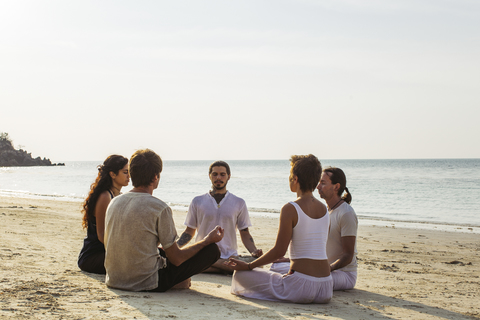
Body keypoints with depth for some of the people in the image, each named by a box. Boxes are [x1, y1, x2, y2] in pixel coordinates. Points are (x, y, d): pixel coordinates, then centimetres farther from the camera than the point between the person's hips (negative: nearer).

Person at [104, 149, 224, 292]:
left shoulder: (114, 202, 2)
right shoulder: (160, 208, -17)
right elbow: (176, 259, -11)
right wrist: (208, 240, 5)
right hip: (147, 284, -7)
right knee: (212, 250, -1)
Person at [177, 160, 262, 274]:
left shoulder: (239, 203, 12)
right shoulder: (198, 202, 12)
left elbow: (245, 234, 14)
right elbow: (189, 232, 16)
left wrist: (254, 251, -7)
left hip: (230, 256, 0)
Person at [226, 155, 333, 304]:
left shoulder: (290, 209, -12)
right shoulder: (323, 208, 8)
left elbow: (279, 251, -12)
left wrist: (248, 266, 0)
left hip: (301, 286, -7)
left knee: (240, 273, 6)